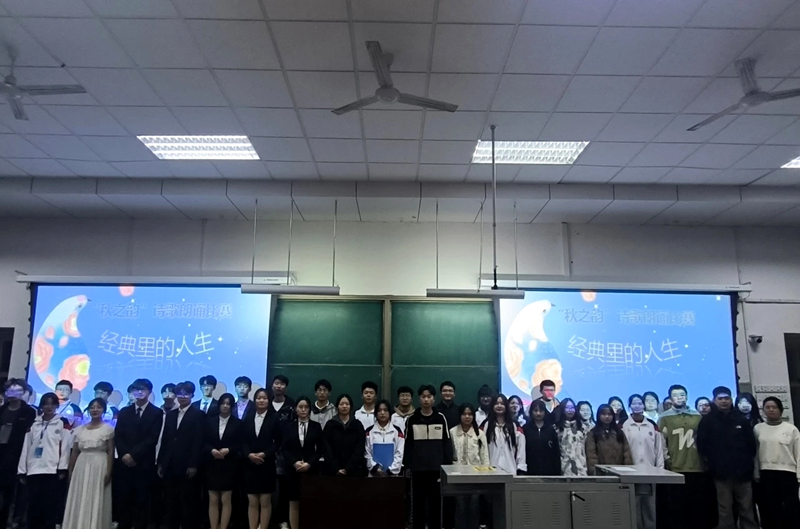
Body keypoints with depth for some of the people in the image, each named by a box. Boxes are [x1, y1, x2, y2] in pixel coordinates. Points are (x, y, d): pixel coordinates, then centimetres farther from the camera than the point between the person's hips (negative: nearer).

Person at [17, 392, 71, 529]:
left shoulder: (63, 423, 4)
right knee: (33, 507, 4)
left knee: (50, 507, -3)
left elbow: (65, 446, -2)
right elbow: (25, 447, 13)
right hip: (34, 471, 4)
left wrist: (62, 469, -9)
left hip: (52, 471, -3)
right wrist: (22, 471, 7)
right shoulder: (33, 424, 15)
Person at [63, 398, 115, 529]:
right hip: (81, 468, 4)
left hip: (99, 468, -4)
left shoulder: (108, 428, -3)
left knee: (96, 502, -1)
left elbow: (110, 452, -5)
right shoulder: (80, 429, 10)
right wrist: (70, 472, 7)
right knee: (79, 503, 6)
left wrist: (108, 472, -11)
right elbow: (75, 452, 11)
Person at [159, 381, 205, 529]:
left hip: (187, 466, -6)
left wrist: (193, 465, -15)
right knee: (171, 503, 10)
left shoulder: (198, 414, -4)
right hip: (170, 466, 6)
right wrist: (160, 463, 9)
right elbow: (165, 440, 14)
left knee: (188, 502, 1)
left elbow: (198, 442, -10)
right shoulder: (170, 415, 15)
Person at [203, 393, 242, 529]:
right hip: (212, 466, 2)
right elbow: (204, 442, 3)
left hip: (229, 466, -2)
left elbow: (241, 445, -2)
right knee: (213, 500, 6)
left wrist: (228, 450, -16)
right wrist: (212, 450, -14)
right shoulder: (210, 421, 5)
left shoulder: (237, 423, 0)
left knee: (226, 500, 4)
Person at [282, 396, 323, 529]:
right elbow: (284, 449, 2)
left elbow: (319, 449, 2)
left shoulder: (316, 427, 5)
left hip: (311, 469, -1)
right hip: (293, 469, 1)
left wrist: (309, 463, -12)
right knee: (294, 503, 3)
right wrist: (294, 463, -13)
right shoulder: (289, 427, 8)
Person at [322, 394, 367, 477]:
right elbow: (327, 450, -1)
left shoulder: (358, 425, 6)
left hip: (355, 470, 0)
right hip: (333, 471, 0)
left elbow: (360, 449, -1)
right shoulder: (330, 425, 6)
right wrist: (336, 469, -12)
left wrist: (347, 468, -11)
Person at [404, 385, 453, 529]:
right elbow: (408, 444, 4)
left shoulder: (441, 418, 3)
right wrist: (407, 465, -2)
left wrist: (448, 464, -1)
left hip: (437, 467, 0)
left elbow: (447, 443, 4)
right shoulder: (412, 419, 3)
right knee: (418, 501, 6)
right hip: (418, 467, 0)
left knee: (436, 500, 6)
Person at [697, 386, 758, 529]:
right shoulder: (707, 420, 4)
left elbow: (751, 444, 13)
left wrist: (747, 461, 8)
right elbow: (701, 445, 1)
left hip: (743, 471, 2)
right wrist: (714, 461, 0)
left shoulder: (741, 420, 11)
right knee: (725, 511, 0)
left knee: (747, 510, 4)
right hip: (721, 473, -2)